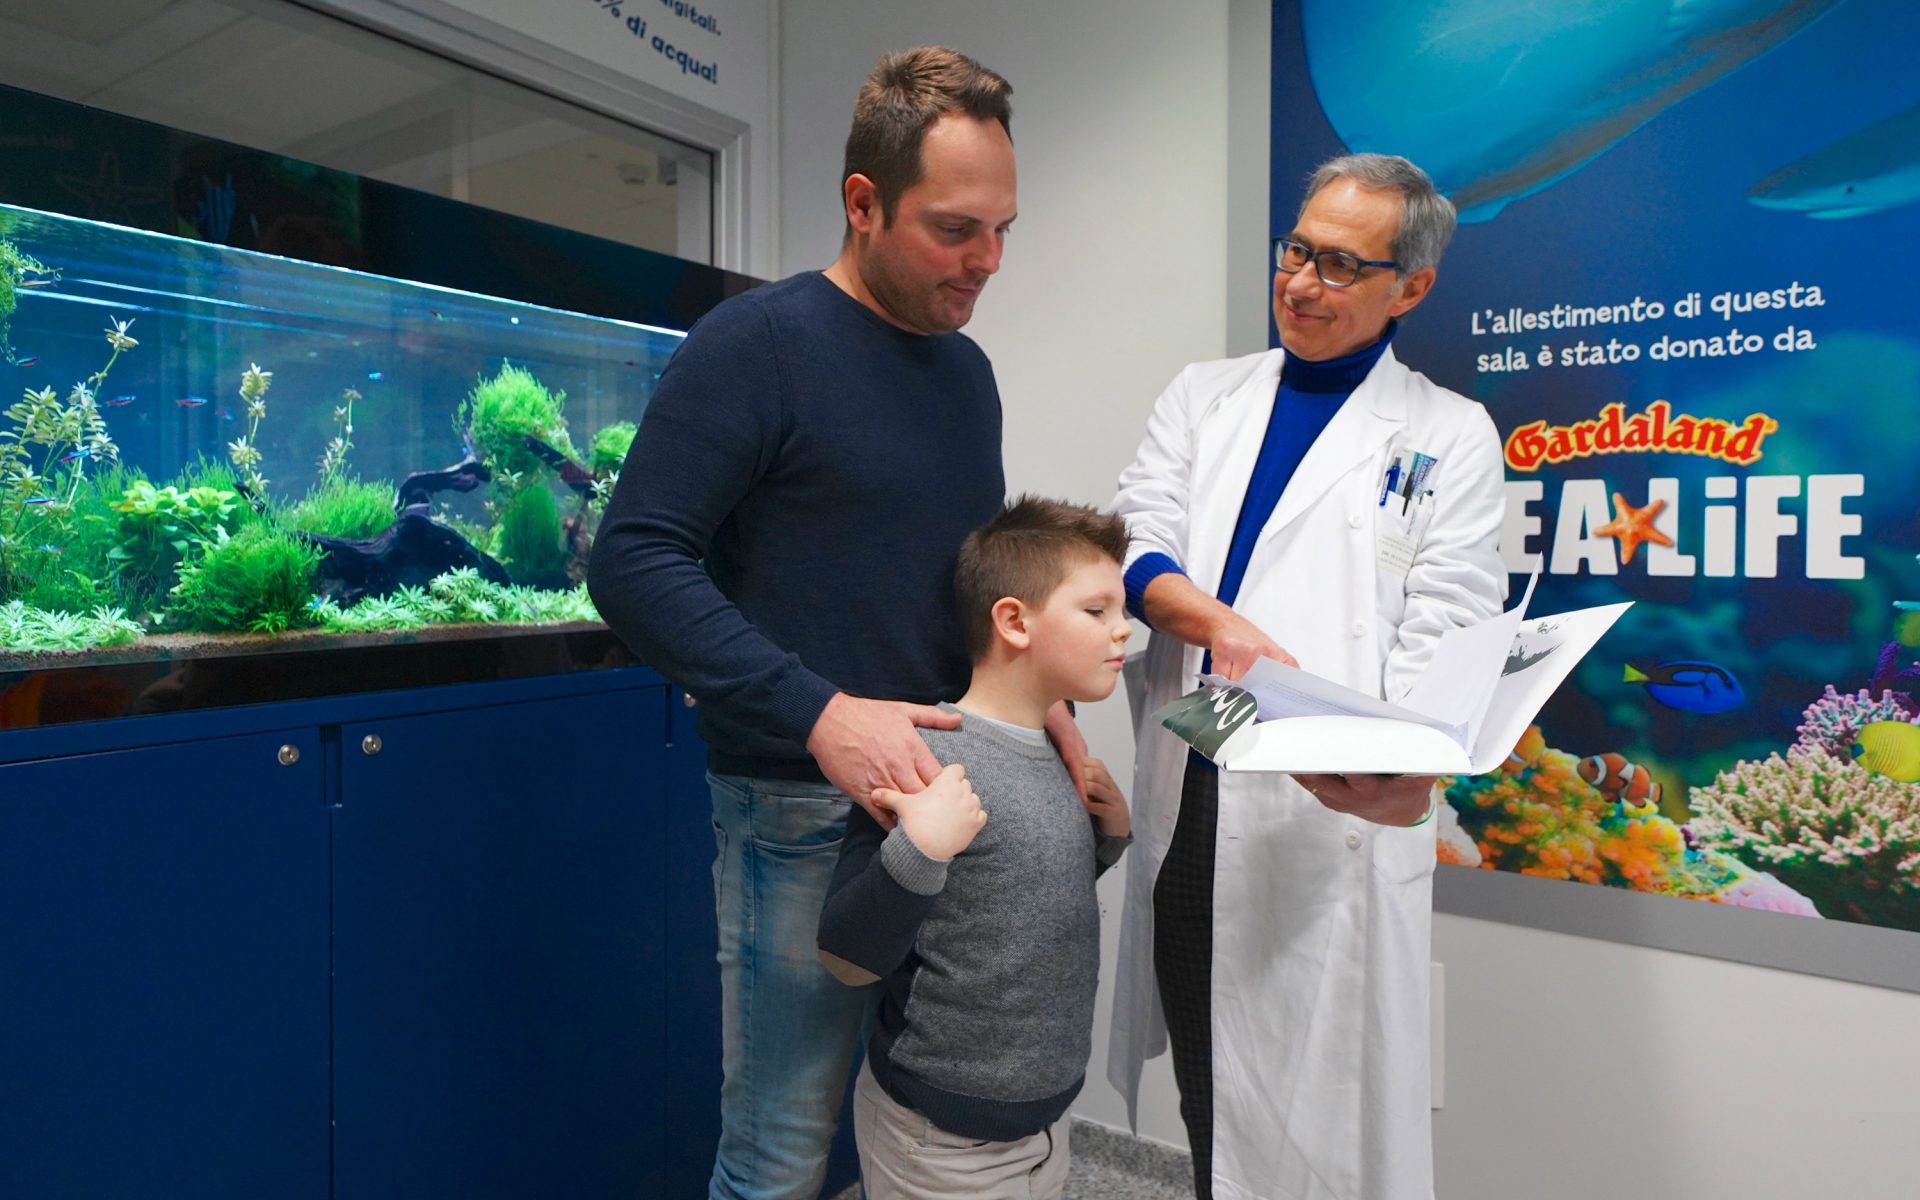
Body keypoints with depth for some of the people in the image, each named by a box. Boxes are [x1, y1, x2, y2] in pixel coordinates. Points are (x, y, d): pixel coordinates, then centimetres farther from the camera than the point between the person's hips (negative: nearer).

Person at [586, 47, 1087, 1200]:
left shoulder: (967, 369, 12)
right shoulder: (758, 344, -10)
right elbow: (634, 561, -17)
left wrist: (1047, 706, 2)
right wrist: (818, 712, -25)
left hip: (956, 797, 7)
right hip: (804, 806, -6)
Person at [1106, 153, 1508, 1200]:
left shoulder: (1448, 435, 5)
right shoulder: (1202, 398, 13)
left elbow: (1445, 638, -4)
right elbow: (1135, 541, 1)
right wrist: (1220, 622, -20)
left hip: (1333, 816, -3)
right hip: (1185, 807, 3)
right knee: (1208, 1102, 16)